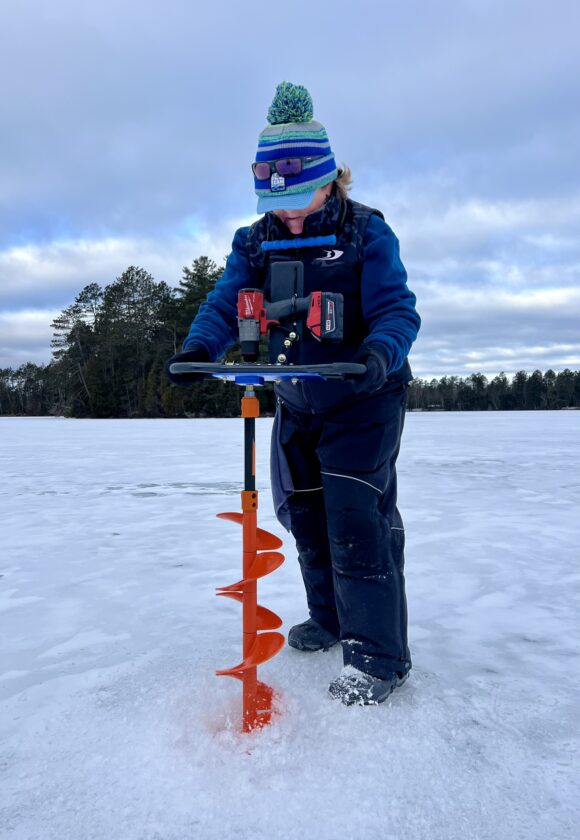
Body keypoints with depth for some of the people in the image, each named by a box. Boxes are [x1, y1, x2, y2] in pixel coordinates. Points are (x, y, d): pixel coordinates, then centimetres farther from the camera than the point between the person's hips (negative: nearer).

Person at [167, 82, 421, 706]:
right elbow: (226, 304, -11)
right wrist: (199, 348, -32)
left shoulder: (366, 231, -12)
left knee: (355, 515, -14)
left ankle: (379, 653, 0)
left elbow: (396, 308, -21)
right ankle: (330, 619, 35)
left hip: (363, 400, -6)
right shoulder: (254, 242, 1)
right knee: (304, 514, 14)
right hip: (296, 404, 6)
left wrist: (378, 354, -43)